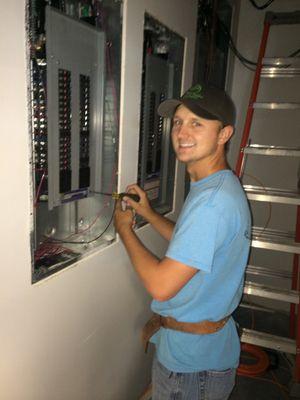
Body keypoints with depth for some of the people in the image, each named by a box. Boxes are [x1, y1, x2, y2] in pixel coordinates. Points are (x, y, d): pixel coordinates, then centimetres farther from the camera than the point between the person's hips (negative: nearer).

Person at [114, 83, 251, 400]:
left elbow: (161, 285, -30)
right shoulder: (219, 186, 3)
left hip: (192, 361, -9)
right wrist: (148, 214, 4)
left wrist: (124, 230, -17)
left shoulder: (213, 201, -31)